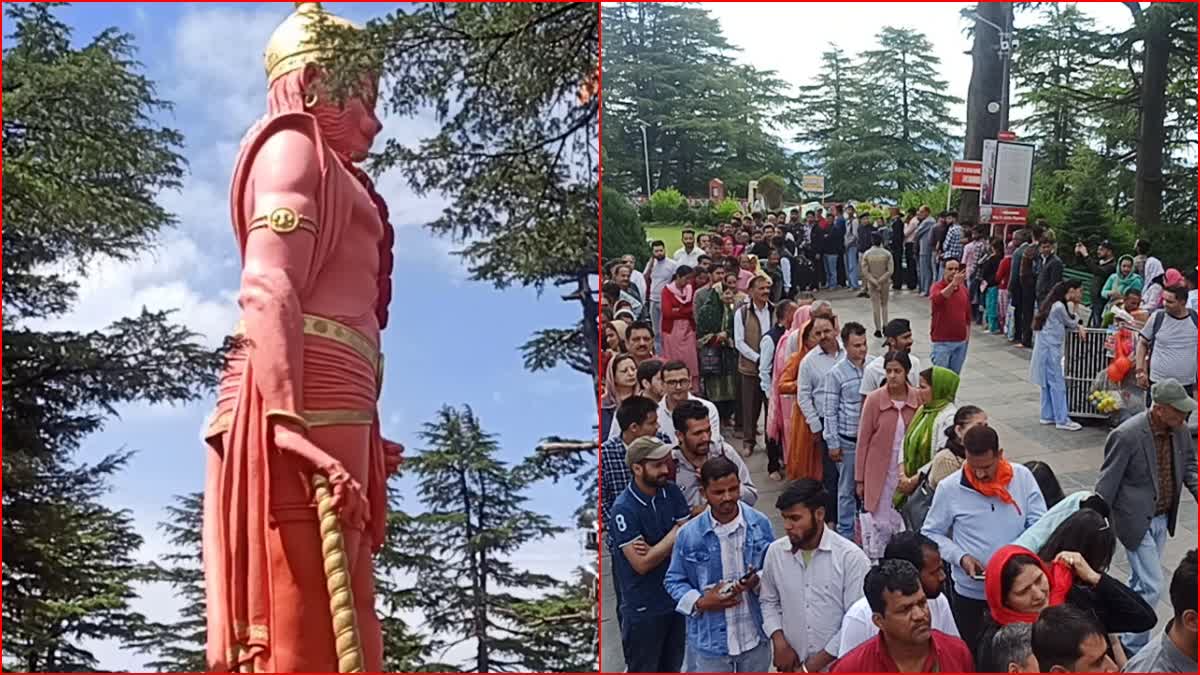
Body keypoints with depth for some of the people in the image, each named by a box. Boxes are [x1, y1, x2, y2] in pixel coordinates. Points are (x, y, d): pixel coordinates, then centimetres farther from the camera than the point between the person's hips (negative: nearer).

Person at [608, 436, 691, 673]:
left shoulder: (672, 492, -2)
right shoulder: (624, 508, -20)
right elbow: (642, 564, -22)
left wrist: (656, 550, -22)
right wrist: (675, 534, -12)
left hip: (676, 597, 6)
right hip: (644, 608, -5)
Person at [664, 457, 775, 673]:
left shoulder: (760, 524, -8)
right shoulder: (689, 534, -12)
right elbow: (674, 581, -1)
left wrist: (758, 581, -18)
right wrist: (700, 603, -18)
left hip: (755, 635, 2)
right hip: (709, 639, -2)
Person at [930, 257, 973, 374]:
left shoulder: (963, 288, 8)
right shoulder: (936, 287, -9)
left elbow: (967, 312, 17)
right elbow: (937, 299, -34)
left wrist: (968, 332, 14)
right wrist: (953, 283, -44)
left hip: (961, 340, 5)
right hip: (942, 341, -5)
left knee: (954, 376, 11)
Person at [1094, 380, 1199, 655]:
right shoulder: (1126, 436, -24)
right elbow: (1107, 485, -18)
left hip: (1163, 519, 7)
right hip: (1136, 521, -7)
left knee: (1140, 581, 20)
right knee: (1151, 586, -7)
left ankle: (1130, 635, 37)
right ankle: (1133, 648, 8)